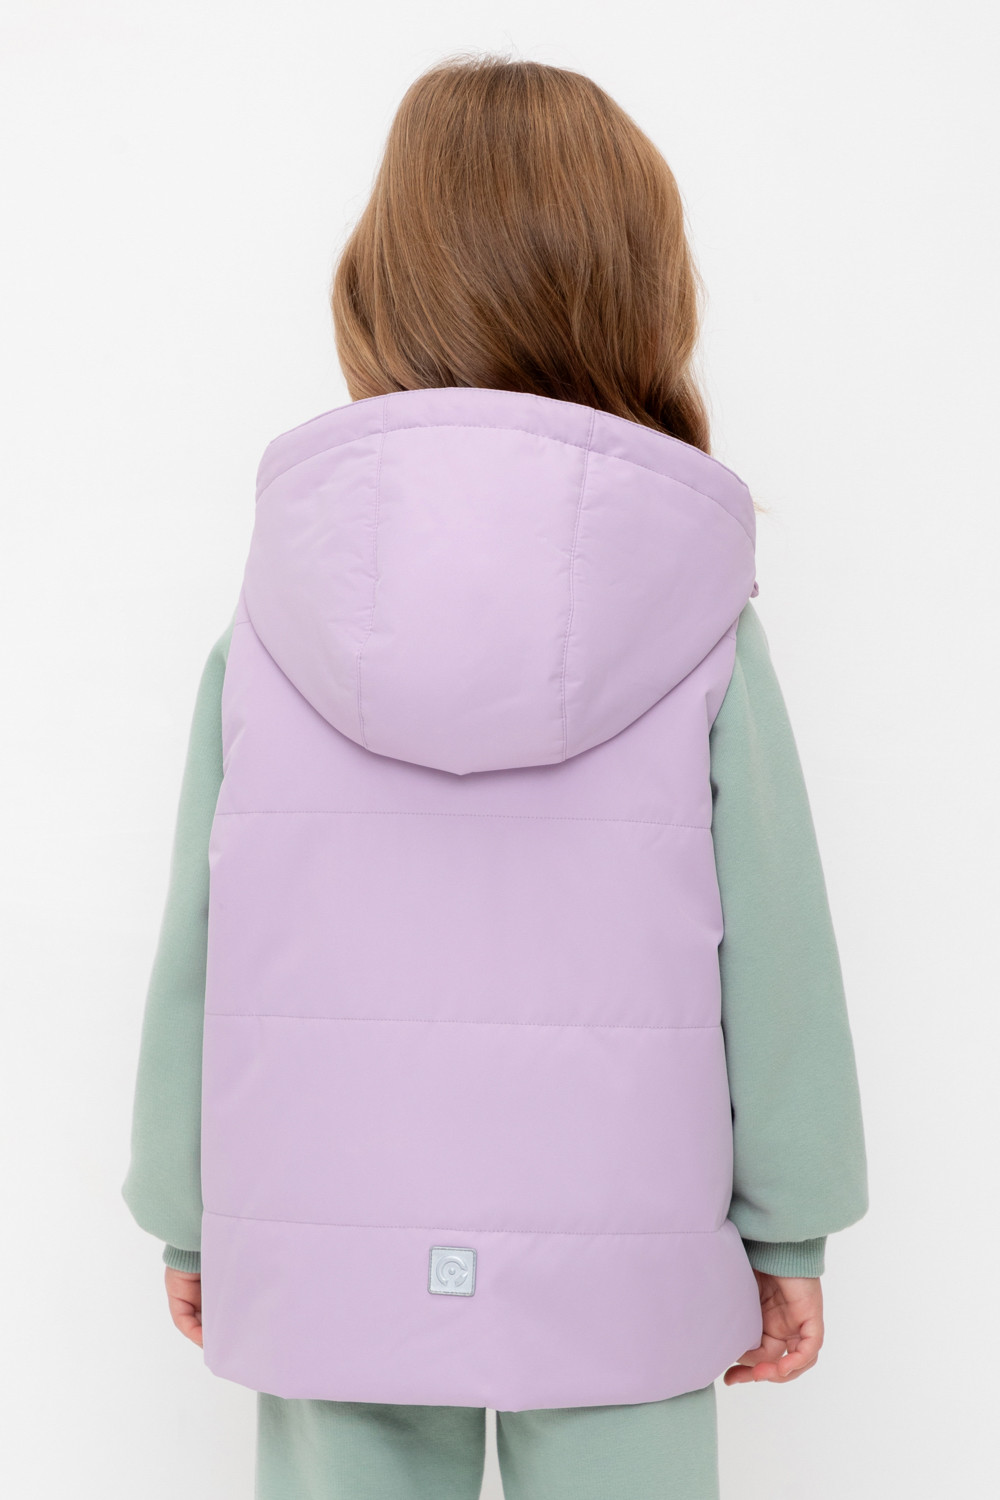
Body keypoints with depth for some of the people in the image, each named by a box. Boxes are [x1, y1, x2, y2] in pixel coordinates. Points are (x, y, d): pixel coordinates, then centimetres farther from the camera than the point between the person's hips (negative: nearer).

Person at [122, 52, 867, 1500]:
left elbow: (197, 952, -2)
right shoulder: (702, 631, -9)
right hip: (621, 1276, 0)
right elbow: (776, 952, -5)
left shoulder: (268, 630, -7)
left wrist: (186, 1216, 12)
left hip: (326, 1266, 1)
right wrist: (788, 1233, 8)